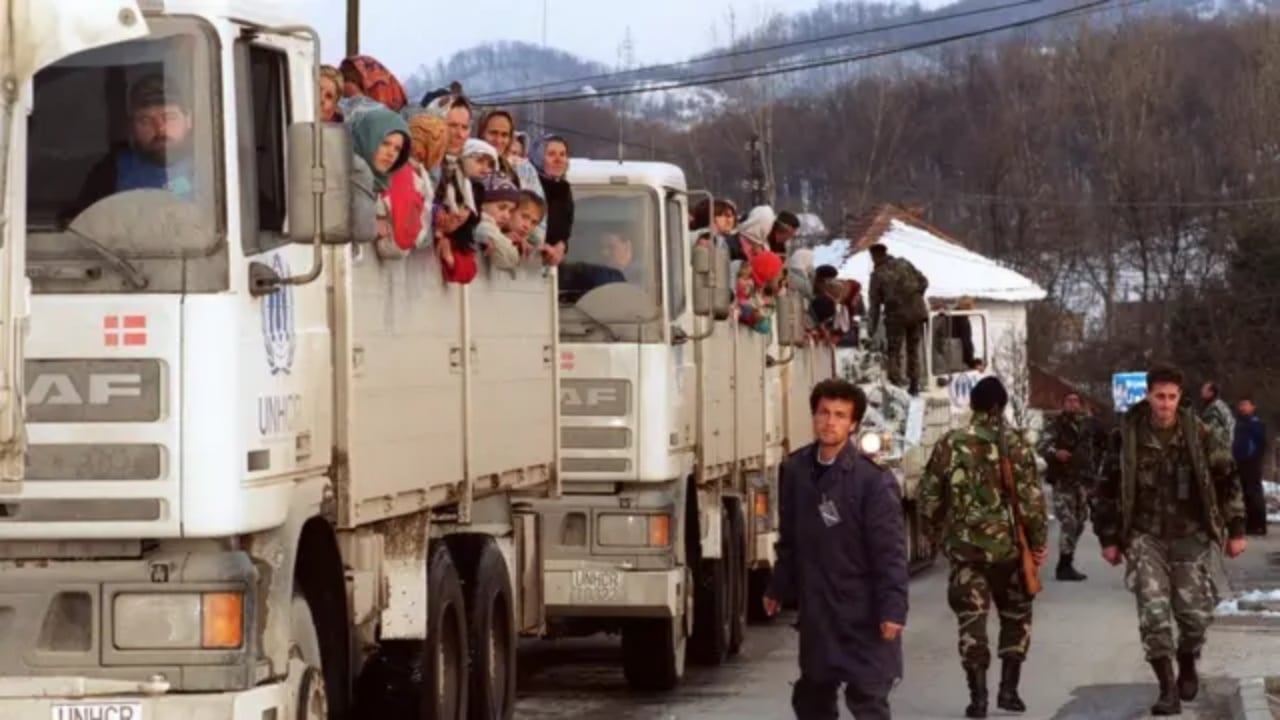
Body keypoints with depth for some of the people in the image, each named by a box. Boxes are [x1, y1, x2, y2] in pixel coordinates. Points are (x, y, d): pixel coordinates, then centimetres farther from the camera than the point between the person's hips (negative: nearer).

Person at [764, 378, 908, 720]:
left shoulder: (873, 480, -14)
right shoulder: (795, 470, 4)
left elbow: (890, 551, -15)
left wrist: (893, 609, -21)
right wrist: (779, 588, 19)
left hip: (862, 612, -6)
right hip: (816, 609, 6)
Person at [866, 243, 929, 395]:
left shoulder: (877, 275, -2)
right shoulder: (904, 263, 7)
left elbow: (875, 303, 0)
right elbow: (923, 281, 4)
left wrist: (872, 328, 5)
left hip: (896, 316, -4)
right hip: (916, 313, 4)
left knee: (893, 352, 6)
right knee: (913, 350, 16)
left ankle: (896, 384, -7)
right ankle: (914, 386, 17)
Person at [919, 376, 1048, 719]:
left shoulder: (949, 444, 0)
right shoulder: (1014, 444, -7)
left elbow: (928, 497, 4)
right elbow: (1031, 498, -11)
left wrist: (938, 533, 19)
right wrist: (1039, 541, 0)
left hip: (964, 546, 1)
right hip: (1008, 545, -1)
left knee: (971, 620, 4)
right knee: (1016, 617, 16)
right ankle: (1008, 689, 12)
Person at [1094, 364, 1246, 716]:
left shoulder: (1197, 434, -4)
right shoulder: (1127, 436, -5)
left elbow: (1226, 479, 5)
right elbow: (1107, 490, 3)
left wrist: (1235, 529, 3)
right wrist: (1109, 538, 2)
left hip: (1190, 536, 1)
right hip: (1146, 536, -1)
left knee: (1195, 611, 3)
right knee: (1154, 612, -12)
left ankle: (1188, 667, 32)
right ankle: (1167, 689, -7)